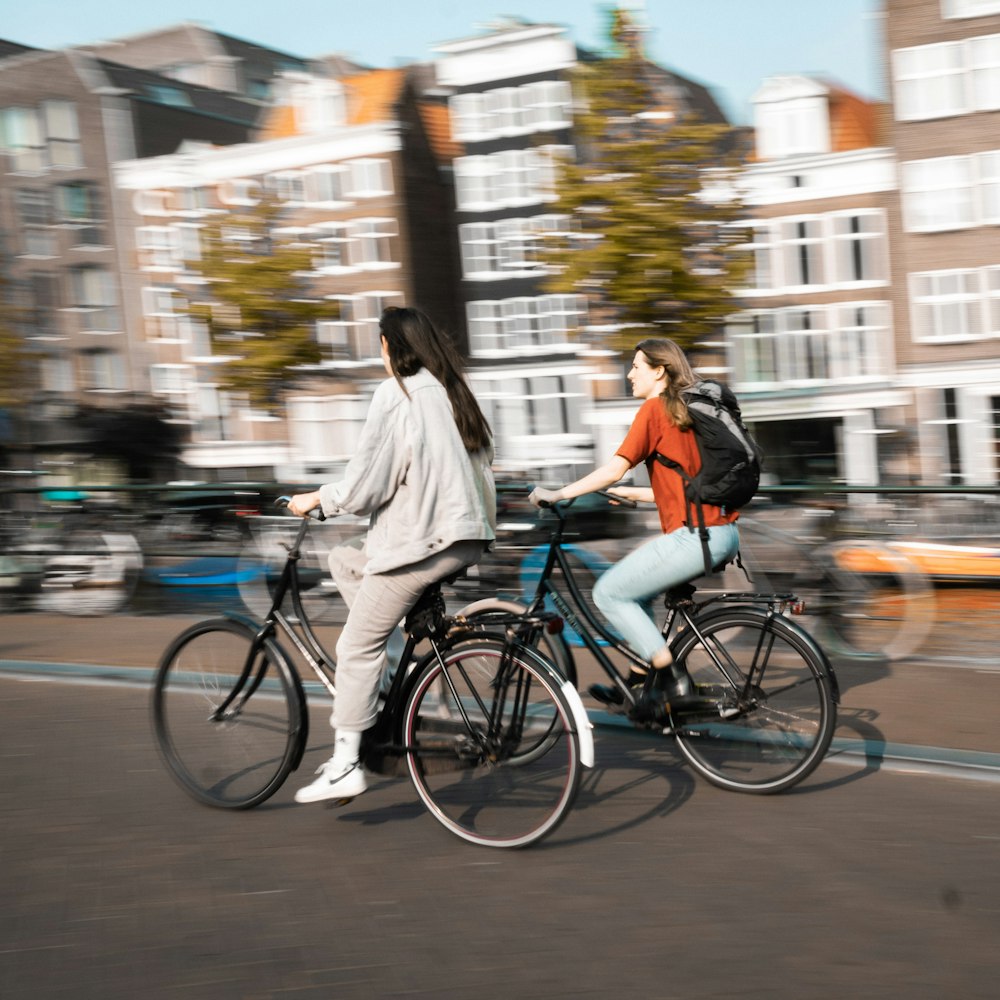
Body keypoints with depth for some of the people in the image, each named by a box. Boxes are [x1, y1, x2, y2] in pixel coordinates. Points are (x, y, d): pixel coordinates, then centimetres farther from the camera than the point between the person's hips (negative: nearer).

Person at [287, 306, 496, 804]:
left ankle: (345, 766, -2)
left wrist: (316, 499, 5)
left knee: (358, 647, -2)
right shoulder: (451, 391, 14)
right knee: (343, 561, 24)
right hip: (464, 537, 9)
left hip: (418, 540, -9)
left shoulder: (396, 393, -9)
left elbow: (366, 482, -12)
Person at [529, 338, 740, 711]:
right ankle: (639, 683, 25)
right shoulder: (687, 409, 19)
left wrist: (557, 494, -5)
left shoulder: (654, 409, -6)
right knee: (632, 589, 23)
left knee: (609, 593, 0)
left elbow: (614, 469, -13)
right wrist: (633, 493, 31)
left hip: (695, 536, -10)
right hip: (725, 532, 10)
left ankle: (674, 683, -3)